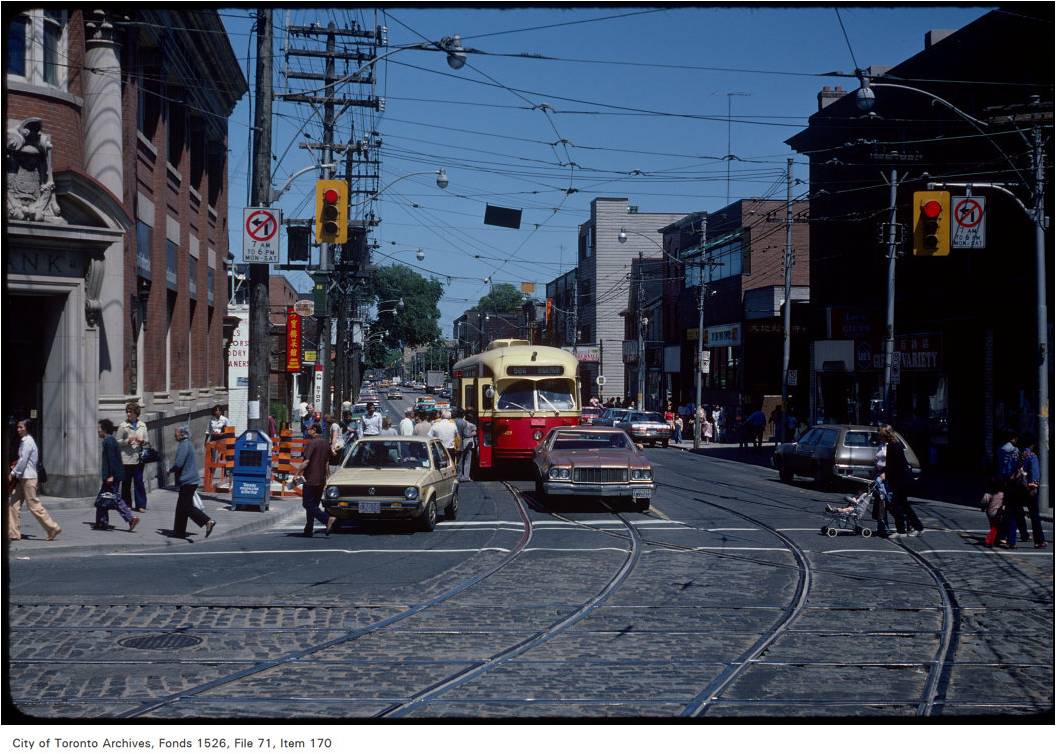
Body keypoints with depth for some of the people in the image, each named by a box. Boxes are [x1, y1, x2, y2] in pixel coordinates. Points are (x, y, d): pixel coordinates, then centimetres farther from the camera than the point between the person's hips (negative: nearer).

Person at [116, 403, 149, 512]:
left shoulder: (142, 425, 10)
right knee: (126, 482, 2)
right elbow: (117, 441, 0)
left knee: (139, 481, 0)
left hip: (138, 458, 2)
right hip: (126, 459, -2)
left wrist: (142, 441, -6)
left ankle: (140, 505, 3)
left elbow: (147, 441, 16)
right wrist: (127, 441, -16)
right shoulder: (122, 426, 0)